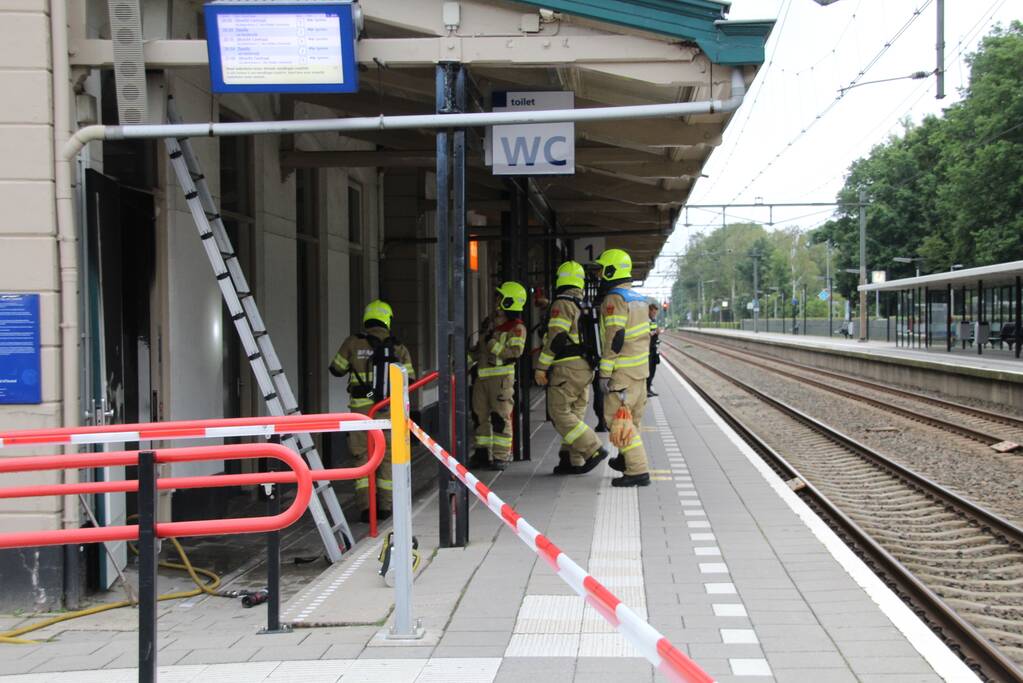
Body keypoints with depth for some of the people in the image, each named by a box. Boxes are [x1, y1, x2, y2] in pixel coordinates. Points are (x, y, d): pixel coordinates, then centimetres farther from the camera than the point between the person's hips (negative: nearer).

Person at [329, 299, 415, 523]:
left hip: (361, 408, -1)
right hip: (390, 410, 1)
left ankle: (366, 504, -3)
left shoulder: (353, 343, -3)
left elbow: (337, 370, 7)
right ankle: (384, 506, 15)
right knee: (387, 456, 13)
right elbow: (409, 380, 3)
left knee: (364, 456, 7)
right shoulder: (399, 348, 1)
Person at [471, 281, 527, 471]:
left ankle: (501, 456, -3)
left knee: (500, 417, -7)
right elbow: (479, 348, 30)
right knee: (480, 415, 9)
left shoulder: (516, 327, -6)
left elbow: (515, 351, -20)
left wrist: (493, 343, -18)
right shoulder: (491, 324, 19)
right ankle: (483, 453, 18)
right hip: (482, 375, 8)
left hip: (501, 376, -8)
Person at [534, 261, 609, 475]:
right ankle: (573, 460, 10)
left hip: (567, 367, -9)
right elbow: (593, 336, 21)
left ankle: (594, 450, -13)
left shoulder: (563, 304, -10)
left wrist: (541, 367, -14)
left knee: (560, 413, -7)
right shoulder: (584, 305, 17)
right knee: (575, 413, 11)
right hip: (585, 367, 9)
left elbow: (556, 338, -18)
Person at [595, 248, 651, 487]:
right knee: (632, 417, 20)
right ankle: (626, 459, 35)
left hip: (623, 370, -9)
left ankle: (638, 471, -10)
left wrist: (605, 373, -17)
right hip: (641, 367, 9)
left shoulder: (615, 299, -15)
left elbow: (615, 339, -20)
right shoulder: (638, 298, 14)